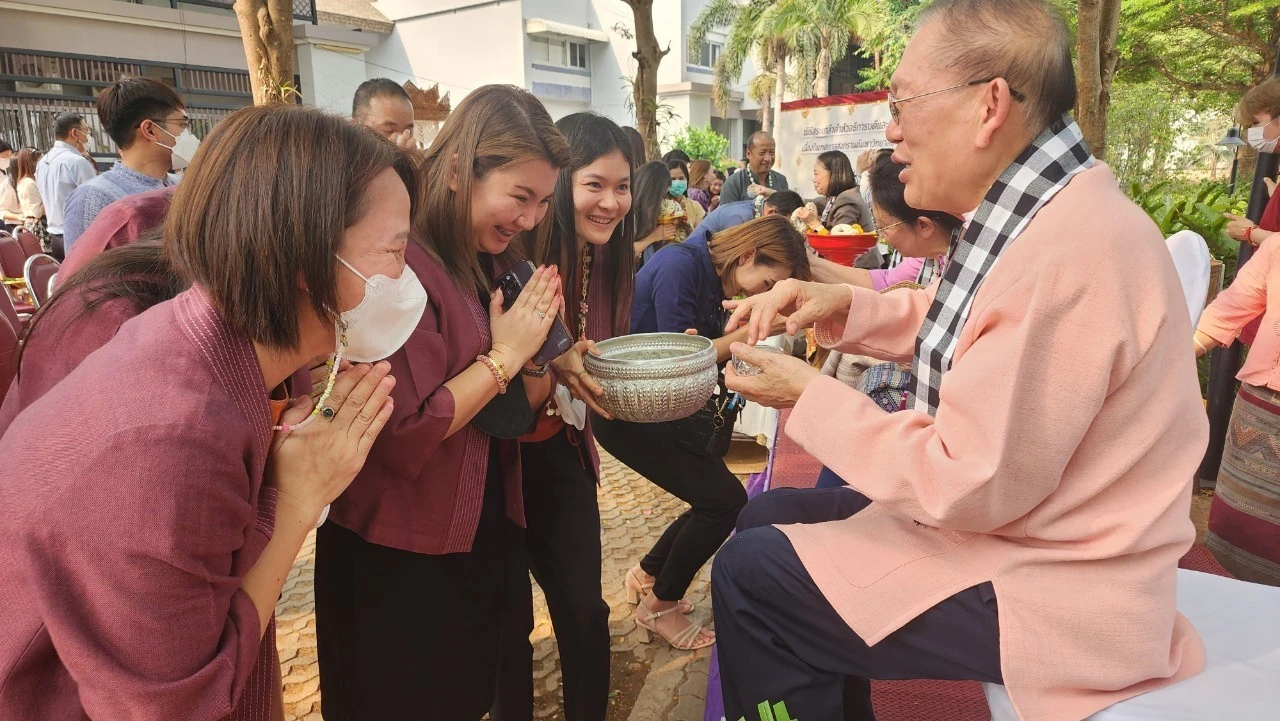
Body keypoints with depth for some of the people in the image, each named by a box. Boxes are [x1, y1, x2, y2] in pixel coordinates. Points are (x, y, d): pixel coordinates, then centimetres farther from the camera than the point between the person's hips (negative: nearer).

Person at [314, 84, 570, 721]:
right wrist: (503, 356, -21)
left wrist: (537, 354, -12)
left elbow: (516, 416, 8)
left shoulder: (495, 265, 5)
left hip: (484, 540, 8)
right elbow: (401, 435, -29)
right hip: (399, 567, -7)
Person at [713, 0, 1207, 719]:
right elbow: (960, 327, 17)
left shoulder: (1069, 252, -30)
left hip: (1046, 592, -9)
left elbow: (969, 484, -28)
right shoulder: (1043, 209, 2)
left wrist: (810, 398, -17)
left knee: (748, 573, -9)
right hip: (1004, 505, 9)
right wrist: (845, 304, 0)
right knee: (767, 518, 13)